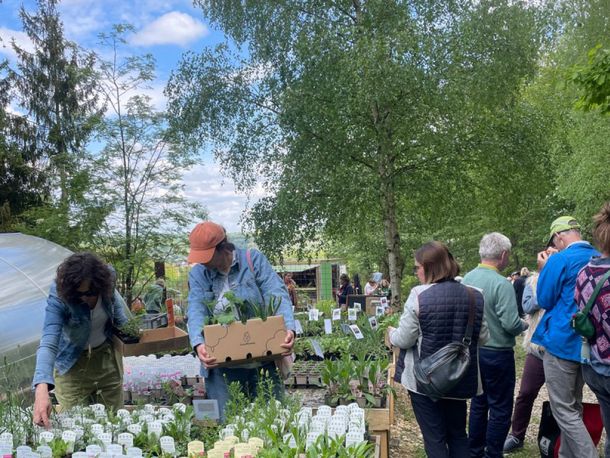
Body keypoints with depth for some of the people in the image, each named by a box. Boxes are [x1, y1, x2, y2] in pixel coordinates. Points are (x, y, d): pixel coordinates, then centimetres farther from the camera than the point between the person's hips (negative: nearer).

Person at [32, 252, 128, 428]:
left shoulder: (107, 276, -20)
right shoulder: (58, 297, -30)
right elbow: (48, 344, -40)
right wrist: (42, 389, -54)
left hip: (107, 355, 3)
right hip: (73, 363, -3)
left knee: (115, 415, 12)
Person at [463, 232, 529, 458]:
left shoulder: (467, 278, 1)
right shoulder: (501, 284, -21)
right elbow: (511, 324, -23)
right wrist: (524, 325, -3)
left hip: (473, 350, 7)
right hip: (497, 353, -7)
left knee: (478, 403, 18)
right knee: (500, 408, 6)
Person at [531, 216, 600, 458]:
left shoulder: (560, 260, -15)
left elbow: (544, 300, -8)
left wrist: (544, 269, 3)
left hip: (562, 343, -8)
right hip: (588, 344, 8)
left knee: (564, 411, -1)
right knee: (574, 406, 18)